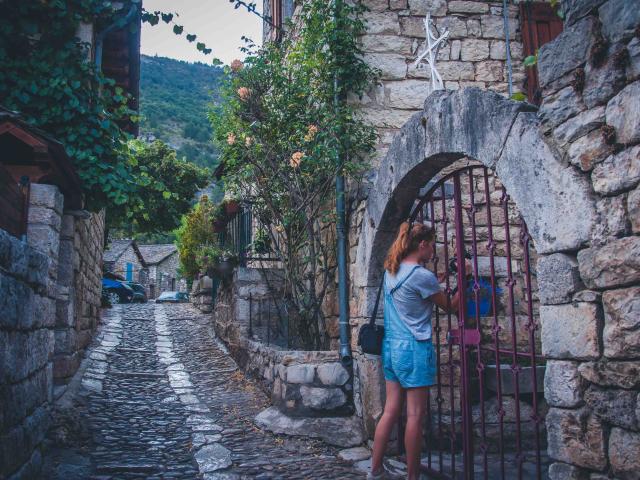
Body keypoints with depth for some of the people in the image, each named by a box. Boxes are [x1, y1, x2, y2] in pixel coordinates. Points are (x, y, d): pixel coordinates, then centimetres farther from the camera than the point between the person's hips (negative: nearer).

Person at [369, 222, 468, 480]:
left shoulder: (391, 271, 10)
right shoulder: (422, 276, -13)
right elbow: (450, 307, -1)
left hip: (391, 347, 8)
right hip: (414, 349, -8)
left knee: (391, 410, 12)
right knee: (415, 414, 1)